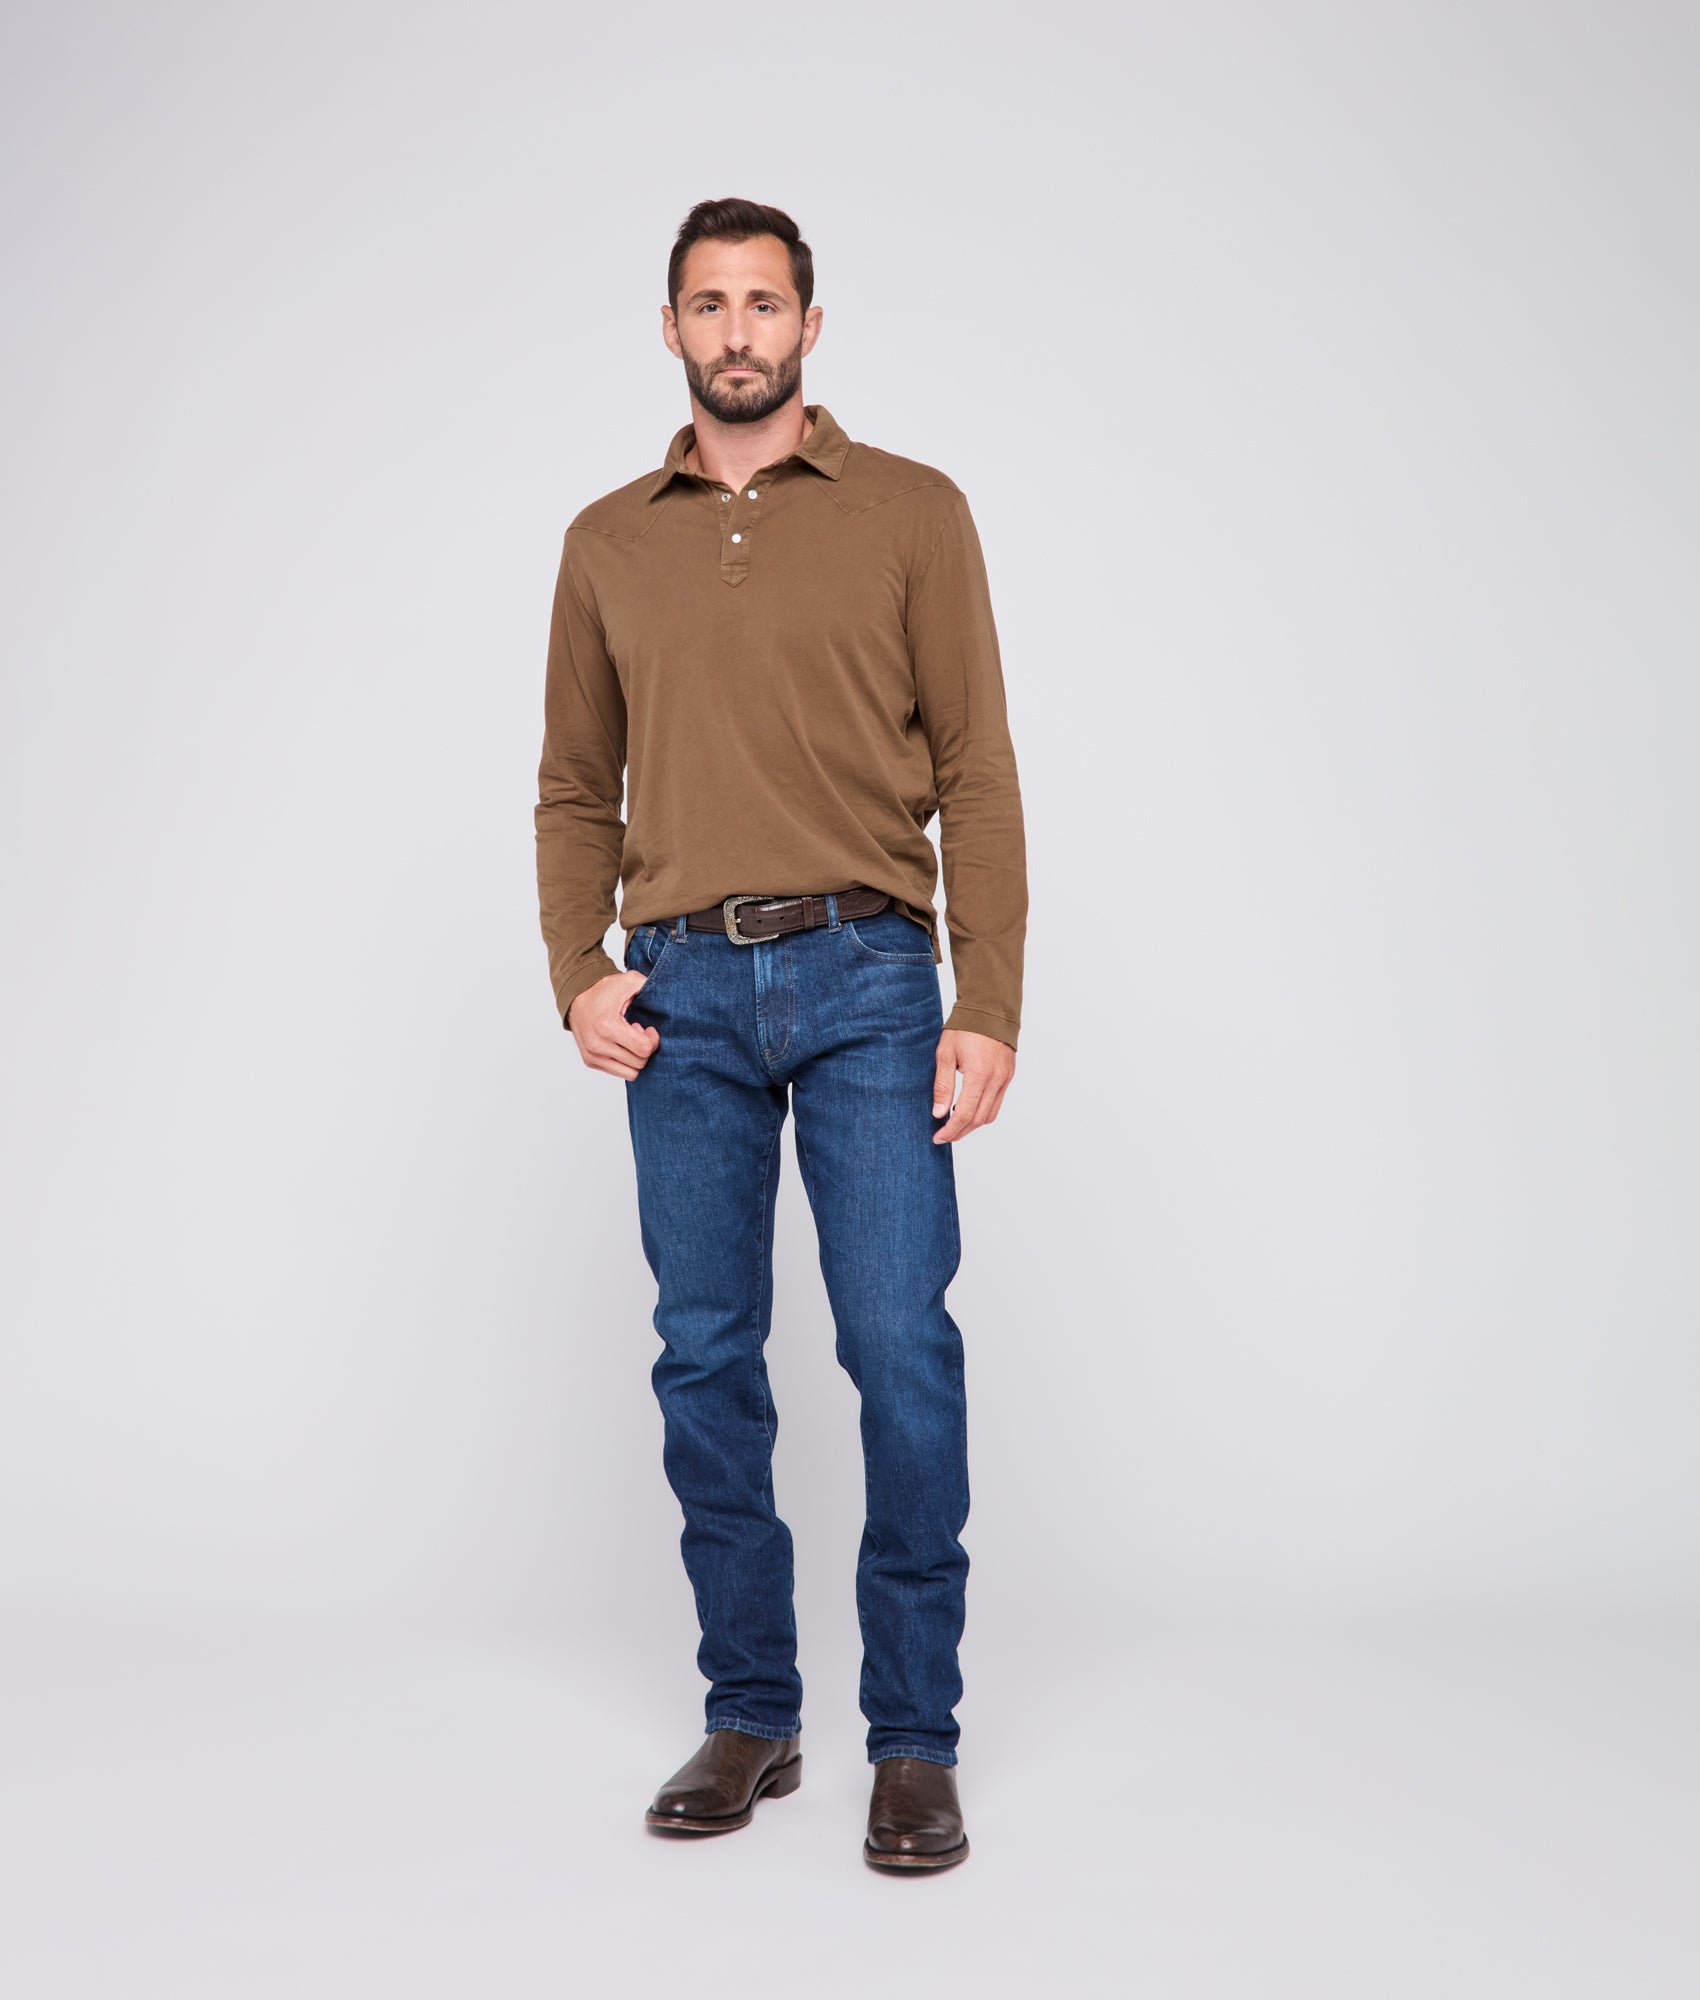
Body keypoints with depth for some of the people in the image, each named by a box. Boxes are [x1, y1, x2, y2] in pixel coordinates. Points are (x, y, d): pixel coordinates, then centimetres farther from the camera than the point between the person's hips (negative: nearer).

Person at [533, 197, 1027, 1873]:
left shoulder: (912, 513, 6)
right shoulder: (607, 543, 14)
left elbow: (976, 775, 2)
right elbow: (575, 789, 16)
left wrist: (990, 1008, -6)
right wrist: (577, 973, 0)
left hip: (867, 979, -2)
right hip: (682, 992, 3)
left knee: (903, 1349, -6)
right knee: (705, 1360, 6)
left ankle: (915, 1742, 6)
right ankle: (750, 1717, 19)